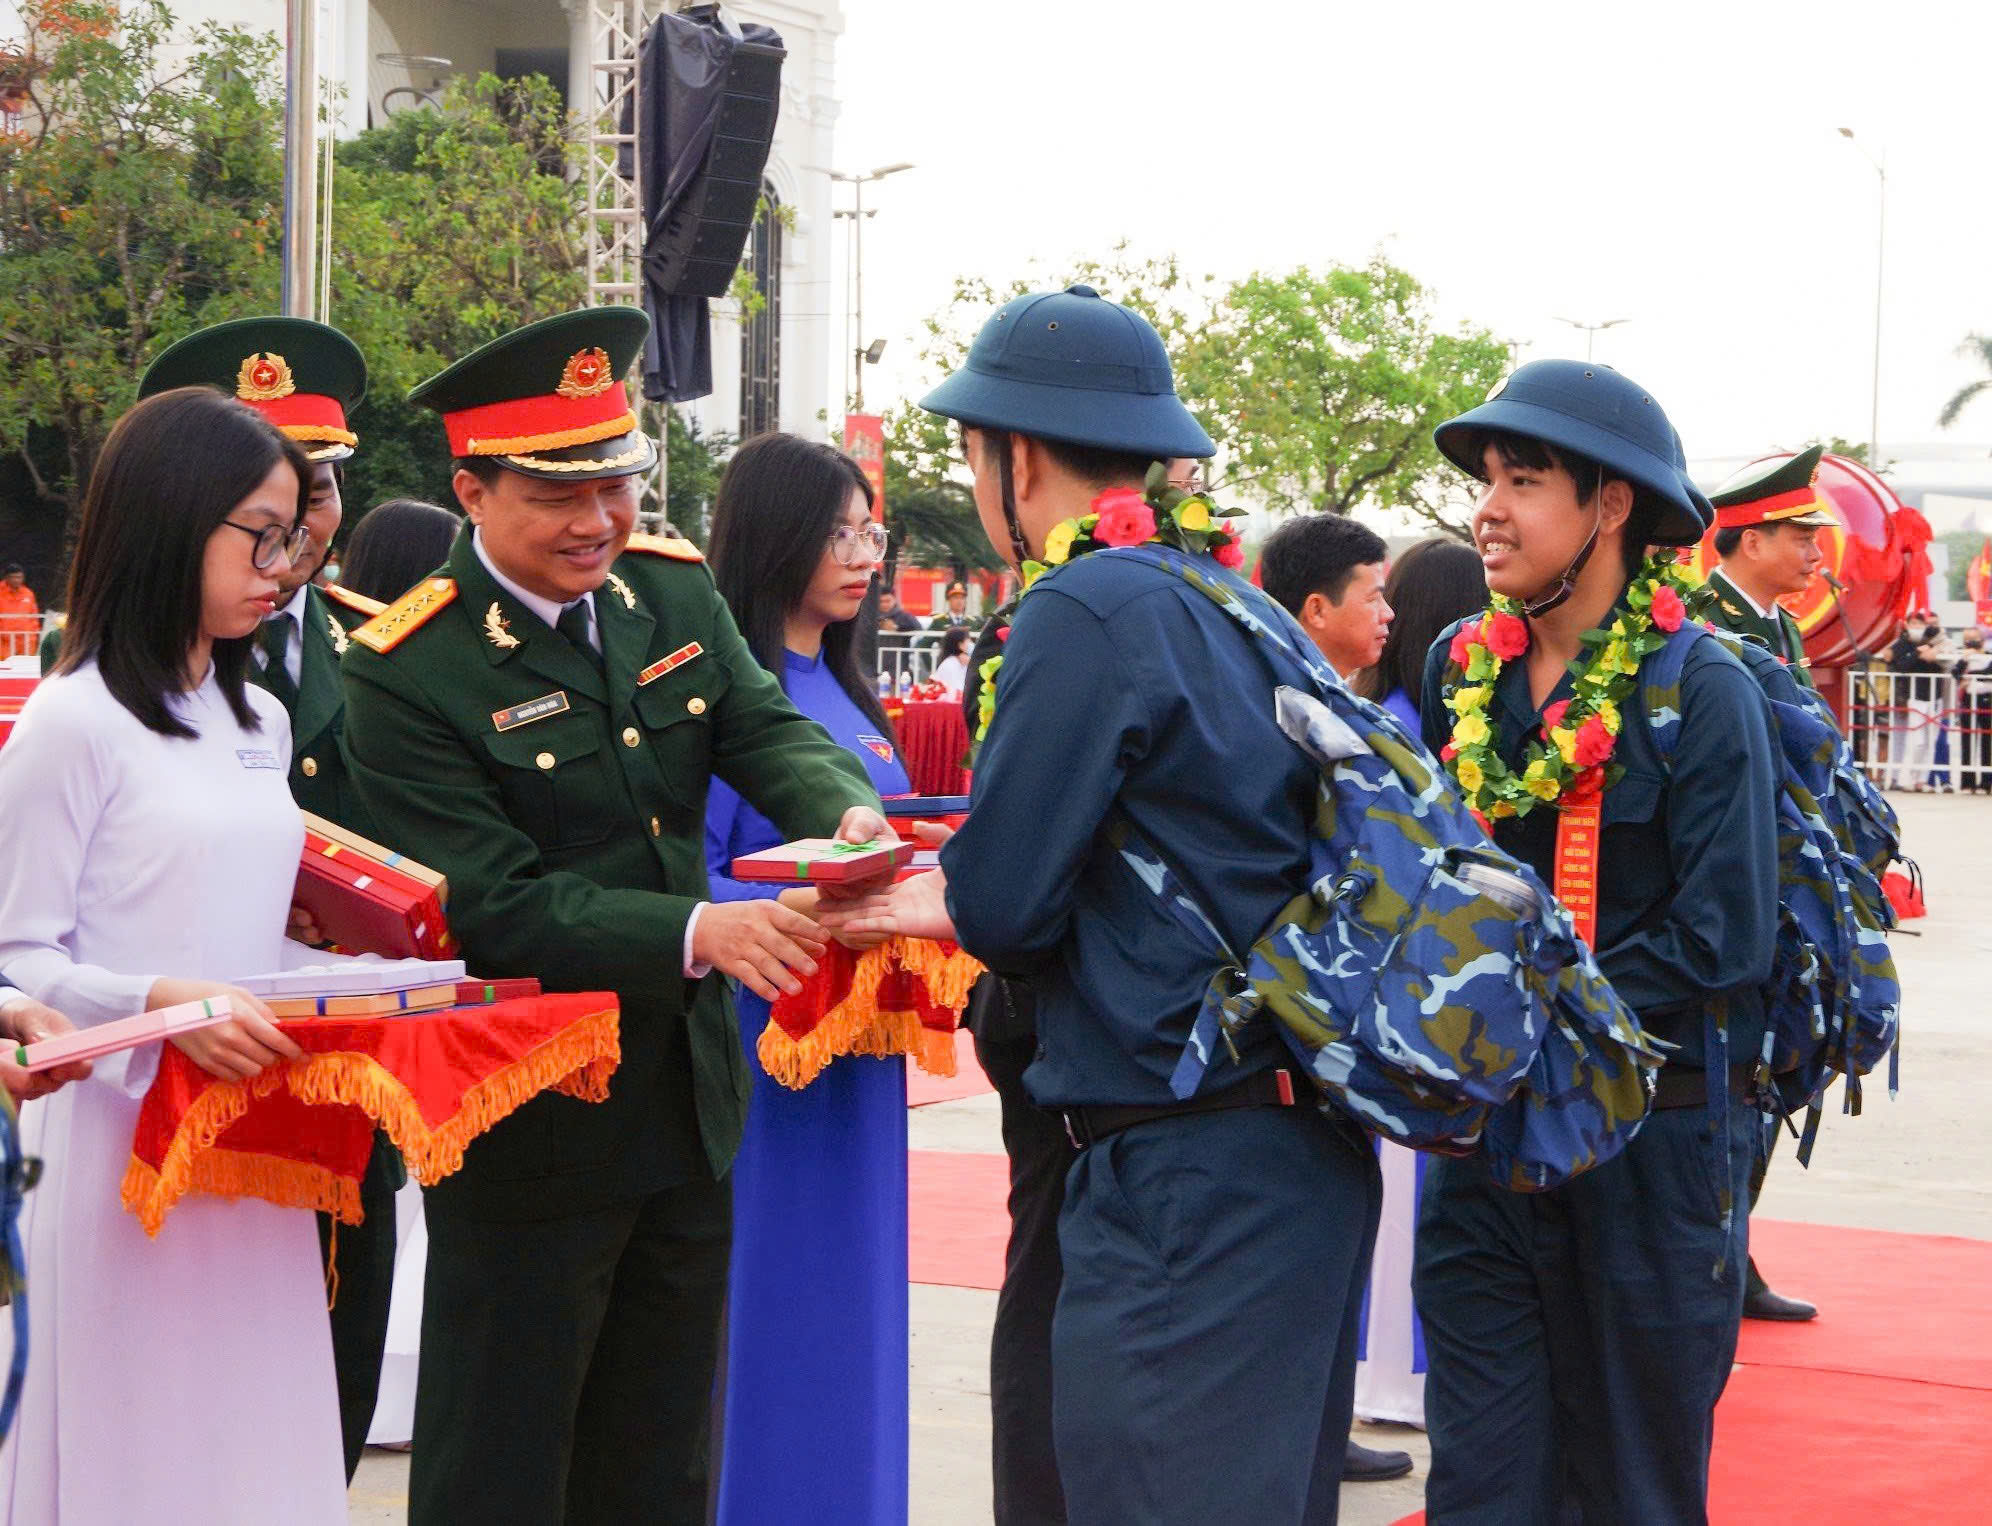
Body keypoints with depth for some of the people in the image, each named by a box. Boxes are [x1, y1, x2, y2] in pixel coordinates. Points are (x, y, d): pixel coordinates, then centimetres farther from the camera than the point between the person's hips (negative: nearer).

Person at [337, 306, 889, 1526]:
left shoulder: (673, 590, 3)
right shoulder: (405, 676, -17)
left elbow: (765, 729, -3)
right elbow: (500, 906, -23)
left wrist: (847, 809, -27)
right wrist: (699, 933, -35)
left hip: (689, 1105, 6)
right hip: (527, 1136, -6)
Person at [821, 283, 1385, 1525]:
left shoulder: (1088, 610, -14)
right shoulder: (1237, 603, 13)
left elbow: (1004, 907, -14)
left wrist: (956, 897, 9)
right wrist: (953, 899, 19)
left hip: (1190, 1176, -9)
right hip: (1305, 1151, 10)